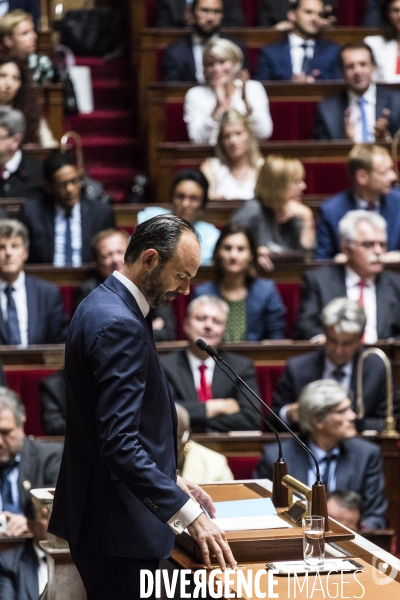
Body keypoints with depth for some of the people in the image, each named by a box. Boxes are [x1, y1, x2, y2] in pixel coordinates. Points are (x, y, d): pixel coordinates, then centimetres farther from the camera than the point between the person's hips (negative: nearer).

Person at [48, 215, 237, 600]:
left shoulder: (103, 305, 11)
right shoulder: (119, 324, -21)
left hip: (97, 518, 11)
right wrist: (188, 514, -28)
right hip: (118, 526, -11)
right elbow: (119, 444, -28)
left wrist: (171, 481, 16)